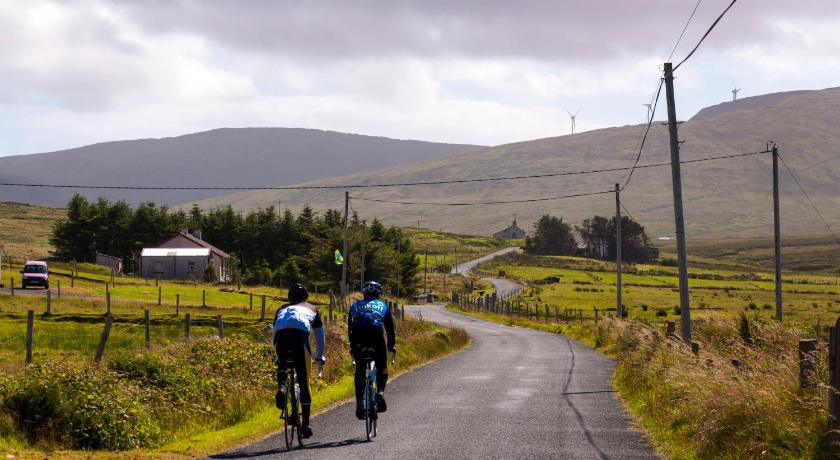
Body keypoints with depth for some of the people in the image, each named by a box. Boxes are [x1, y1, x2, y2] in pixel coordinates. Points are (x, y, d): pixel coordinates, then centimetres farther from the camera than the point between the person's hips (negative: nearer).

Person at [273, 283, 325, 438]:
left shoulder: (282, 309, 37)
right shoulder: (311, 309, 34)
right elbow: (320, 337, 39)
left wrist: (278, 357, 56)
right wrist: (319, 357, 53)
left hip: (281, 334, 2)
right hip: (300, 333, -2)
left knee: (282, 363, 34)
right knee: (304, 382, 4)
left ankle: (281, 387, 4)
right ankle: (306, 423, 1)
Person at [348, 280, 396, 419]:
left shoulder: (355, 306, 27)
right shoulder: (383, 306, 24)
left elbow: (350, 327, 31)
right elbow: (390, 328, 25)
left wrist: (352, 346, 41)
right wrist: (391, 345, 37)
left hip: (358, 339, 1)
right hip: (376, 336, -1)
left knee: (360, 371, 12)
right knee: (382, 368, 17)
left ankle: (359, 403, 1)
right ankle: (380, 392, -7)